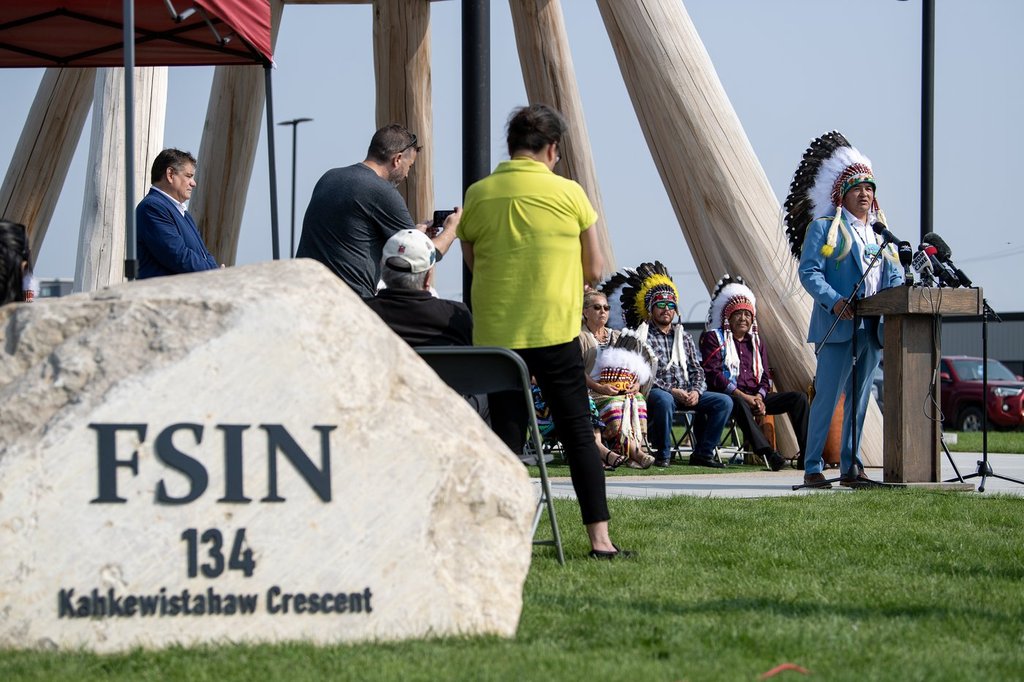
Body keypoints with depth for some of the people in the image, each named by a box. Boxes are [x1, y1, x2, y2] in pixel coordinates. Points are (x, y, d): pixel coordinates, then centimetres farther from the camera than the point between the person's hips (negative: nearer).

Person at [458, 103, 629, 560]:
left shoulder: (479, 195, 1)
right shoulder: (567, 193, -4)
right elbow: (594, 270, 3)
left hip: (494, 333, 2)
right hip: (555, 331, -2)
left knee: (506, 435, 7)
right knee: (578, 433, 5)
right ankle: (600, 537, 3)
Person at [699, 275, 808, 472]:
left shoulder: (756, 341, 24)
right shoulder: (713, 338, 5)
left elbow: (765, 376, 17)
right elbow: (713, 374, -8)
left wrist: (759, 397, -6)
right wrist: (742, 395, -17)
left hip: (756, 397, 6)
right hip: (729, 396, -6)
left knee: (798, 397, -11)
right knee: (739, 403, -42)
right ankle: (768, 453, -58)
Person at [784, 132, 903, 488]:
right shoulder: (824, 228, 2)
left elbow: (895, 277, 18)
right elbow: (809, 272, -8)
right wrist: (833, 300, -24)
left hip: (873, 329, 6)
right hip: (839, 327, -6)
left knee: (859, 401, 9)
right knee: (826, 398, -8)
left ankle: (850, 468, 14)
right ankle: (812, 468, -3)